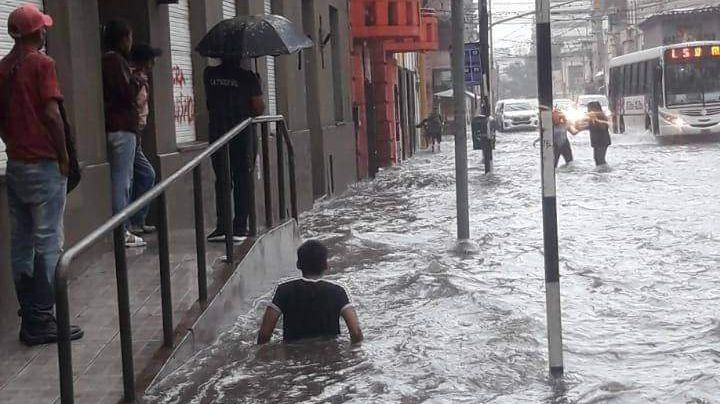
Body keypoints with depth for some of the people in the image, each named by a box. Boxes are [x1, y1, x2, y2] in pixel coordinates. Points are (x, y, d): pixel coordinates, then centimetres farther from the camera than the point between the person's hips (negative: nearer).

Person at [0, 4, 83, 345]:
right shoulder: (41, 63, -10)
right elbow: (51, 115, -16)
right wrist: (64, 156, -8)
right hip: (43, 164, -7)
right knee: (48, 243, -4)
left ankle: (29, 315, 16)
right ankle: (40, 321, -4)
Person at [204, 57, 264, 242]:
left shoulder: (209, 74, 1)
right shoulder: (248, 78, -8)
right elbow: (259, 109, -6)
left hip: (217, 134, 3)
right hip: (243, 135, -2)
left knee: (221, 181, 9)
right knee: (243, 181, 6)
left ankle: (222, 227, 3)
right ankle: (239, 227, 4)